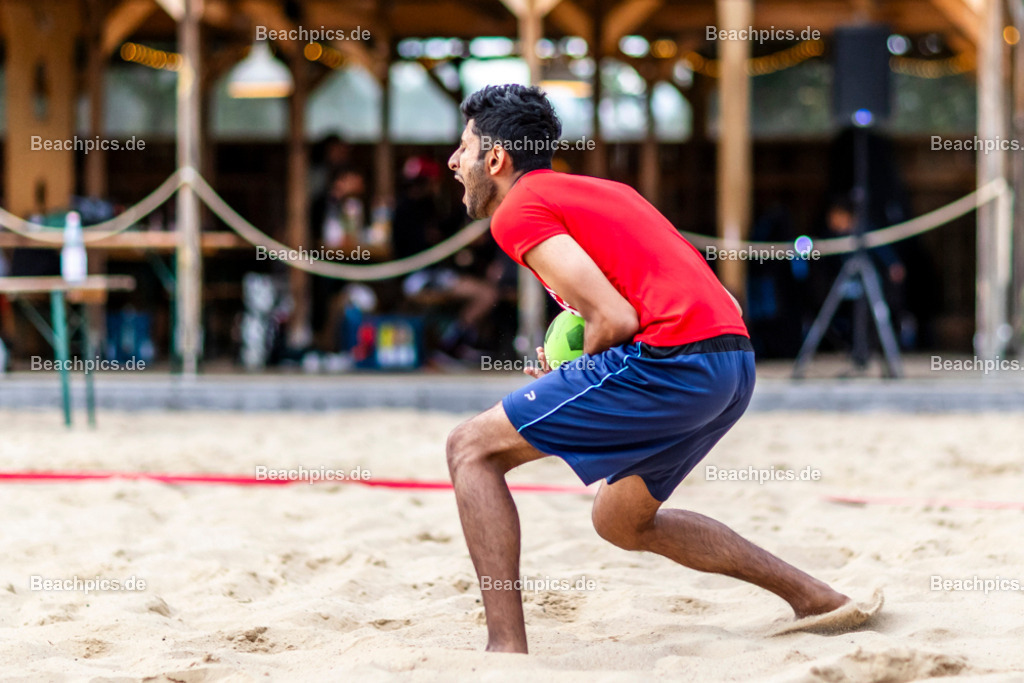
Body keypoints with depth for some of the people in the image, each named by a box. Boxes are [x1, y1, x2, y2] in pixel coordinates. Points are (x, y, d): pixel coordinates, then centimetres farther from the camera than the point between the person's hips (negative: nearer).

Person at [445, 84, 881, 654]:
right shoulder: (601, 189, 26)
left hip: (673, 360, -9)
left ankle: (507, 650, -12)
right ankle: (820, 600, 26)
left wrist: (572, 380, 7)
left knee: (473, 449, -1)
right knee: (622, 520, 29)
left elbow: (615, 319, -12)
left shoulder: (519, 211, -1)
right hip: (737, 363, 9)